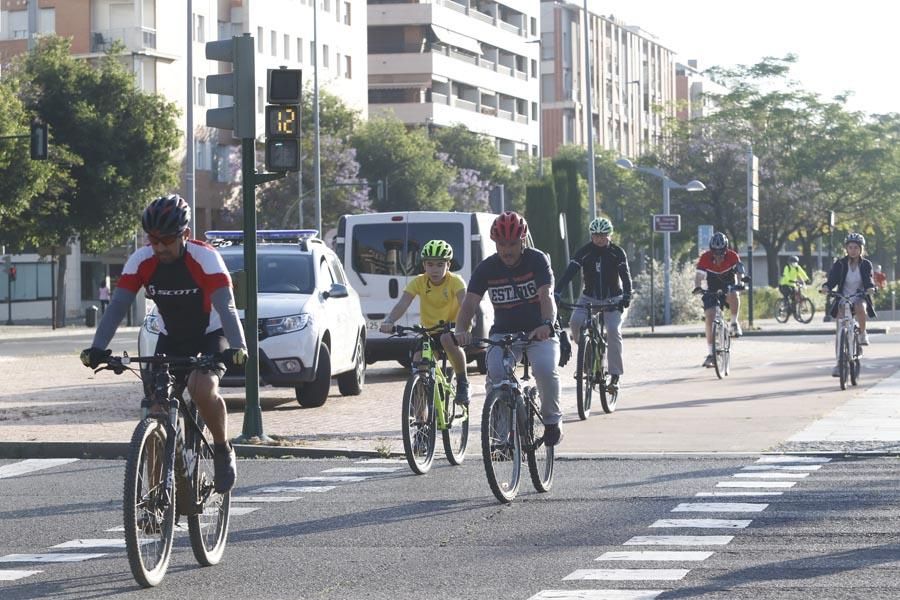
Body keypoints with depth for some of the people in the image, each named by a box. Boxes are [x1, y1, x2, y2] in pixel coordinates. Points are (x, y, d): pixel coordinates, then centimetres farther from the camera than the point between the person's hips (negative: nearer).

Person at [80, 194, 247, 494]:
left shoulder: (205, 258, -27)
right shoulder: (141, 261, -17)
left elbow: (226, 307, -36)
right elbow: (117, 307, -22)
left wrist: (237, 346, -53)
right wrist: (97, 348, -37)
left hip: (212, 335, -4)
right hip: (171, 338, 4)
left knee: (202, 388, -31)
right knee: (158, 411, -9)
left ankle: (223, 451, -7)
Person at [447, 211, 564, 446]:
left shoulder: (537, 260, -12)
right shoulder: (486, 268, -6)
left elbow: (546, 296, -27)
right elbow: (470, 302, -16)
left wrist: (546, 324, -48)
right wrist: (461, 330, -37)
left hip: (539, 332, -2)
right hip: (504, 332, 2)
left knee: (545, 369, -30)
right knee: (495, 373, -28)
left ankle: (552, 419, -4)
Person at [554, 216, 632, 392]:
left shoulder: (617, 253, -9)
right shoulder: (584, 251, -8)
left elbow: (625, 275, -18)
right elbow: (569, 272, -17)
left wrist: (627, 296, -37)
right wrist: (556, 293, -31)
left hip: (613, 298, -2)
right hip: (589, 297, 2)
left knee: (613, 330, -22)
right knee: (575, 322, -25)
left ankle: (615, 375, -16)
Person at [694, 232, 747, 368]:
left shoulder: (732, 256, -19)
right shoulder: (705, 257, -20)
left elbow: (740, 270, -27)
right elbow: (699, 275, -27)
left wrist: (742, 280, -49)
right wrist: (697, 287, -47)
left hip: (728, 286, 0)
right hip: (711, 289, 0)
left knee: (734, 296, -37)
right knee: (709, 317, -15)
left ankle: (734, 323, -10)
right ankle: (710, 354, -8)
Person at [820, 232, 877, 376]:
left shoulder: (866, 264, 0)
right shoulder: (840, 264, -2)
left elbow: (869, 279, -12)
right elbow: (832, 279, -11)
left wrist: (871, 288, -35)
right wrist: (826, 287, -33)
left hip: (859, 297, -1)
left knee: (860, 308, -37)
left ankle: (863, 333, -11)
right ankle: (839, 363, -1)